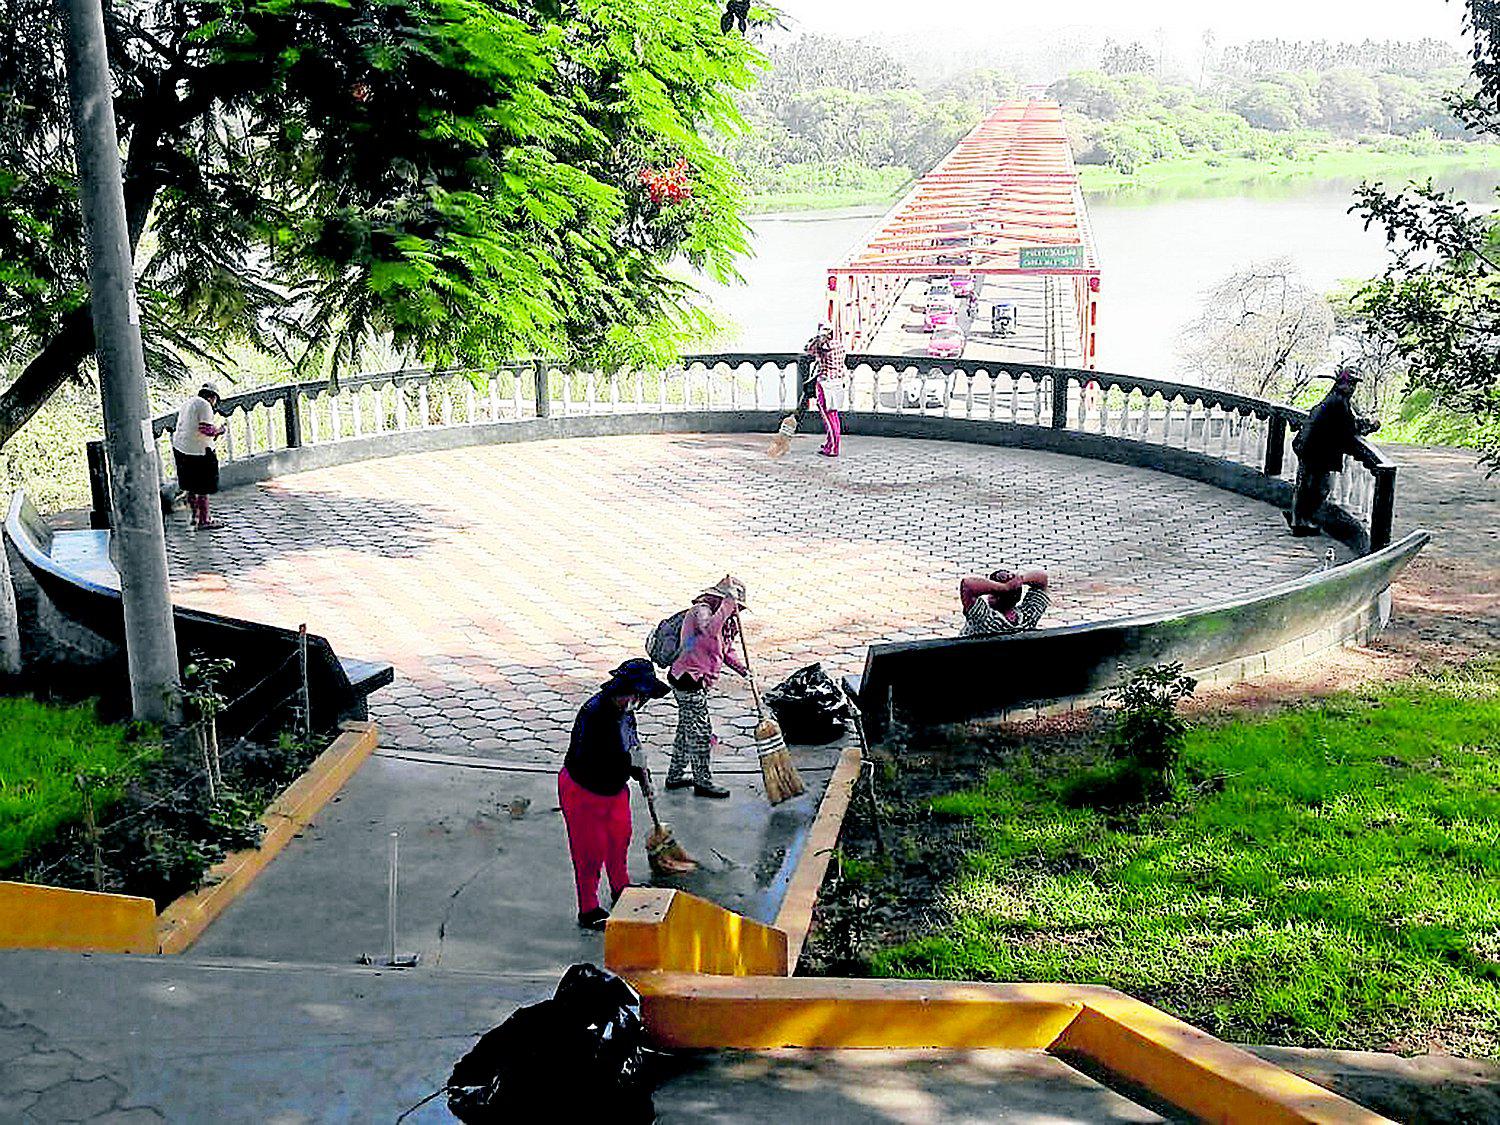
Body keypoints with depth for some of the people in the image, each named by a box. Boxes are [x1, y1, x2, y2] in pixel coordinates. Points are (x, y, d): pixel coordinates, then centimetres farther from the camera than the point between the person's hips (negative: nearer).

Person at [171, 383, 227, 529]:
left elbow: (179, 427, 19)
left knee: (191, 486, 19)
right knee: (203, 488, 1)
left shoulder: (186, 404, 14)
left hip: (180, 448, 9)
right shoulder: (204, 405, -13)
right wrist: (222, 428, -5)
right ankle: (204, 521, 6)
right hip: (198, 451, -9)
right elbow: (206, 430, -20)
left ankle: (195, 516, 28)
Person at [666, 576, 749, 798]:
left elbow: (725, 650, 21)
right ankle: (703, 781, 6)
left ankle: (675, 775, 29)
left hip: (694, 681, 10)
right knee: (700, 732, -3)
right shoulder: (701, 610, -16)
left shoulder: (722, 618, 15)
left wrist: (741, 667, 6)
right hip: (689, 681, -10)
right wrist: (728, 602, -36)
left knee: (686, 729, 18)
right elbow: (711, 631, -39)